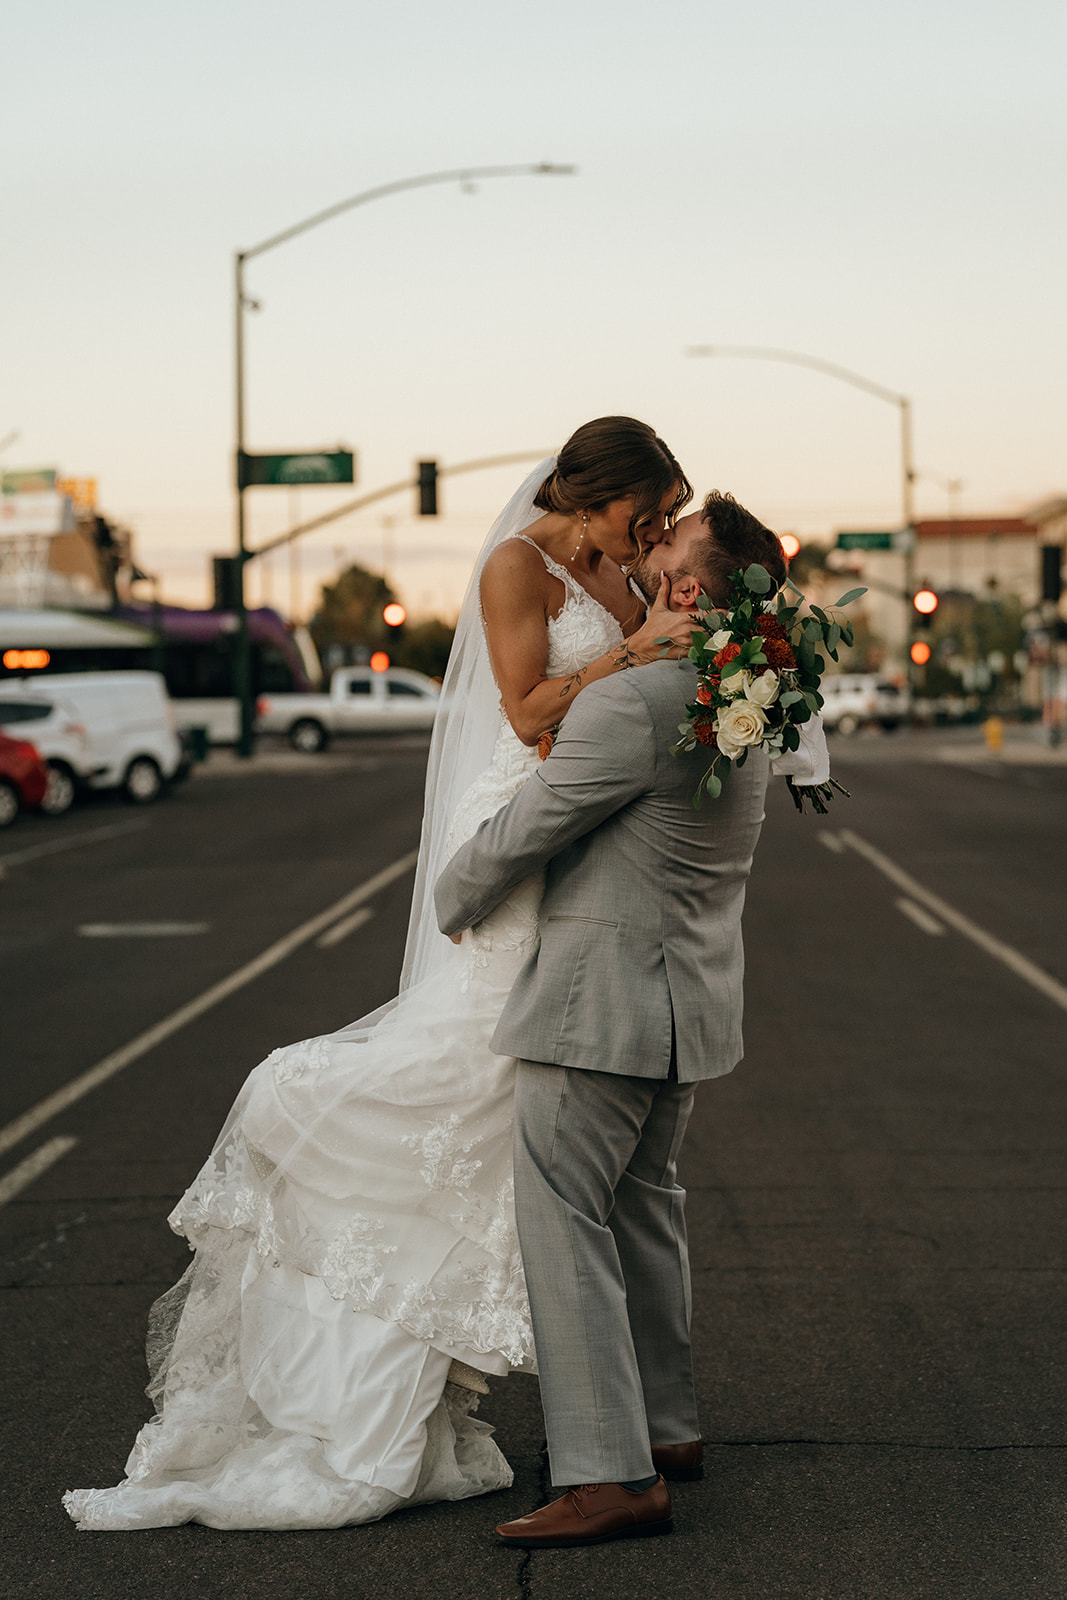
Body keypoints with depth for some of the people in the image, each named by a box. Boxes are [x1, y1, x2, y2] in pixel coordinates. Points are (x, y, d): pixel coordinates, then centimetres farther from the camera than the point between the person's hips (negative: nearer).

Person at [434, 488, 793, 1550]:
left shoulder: (635, 701, -23)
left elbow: (521, 833, -14)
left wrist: (450, 905, 3)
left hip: (605, 994, -10)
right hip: (688, 991, 10)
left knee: (564, 1222, -6)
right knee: (642, 1207, 20)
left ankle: (613, 1478, -7)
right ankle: (666, 1426, 31)